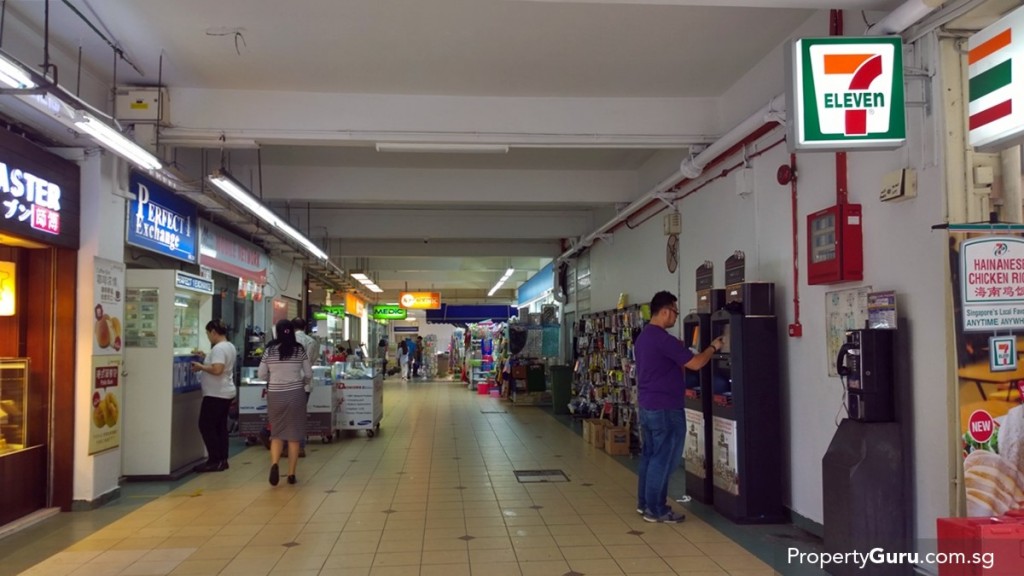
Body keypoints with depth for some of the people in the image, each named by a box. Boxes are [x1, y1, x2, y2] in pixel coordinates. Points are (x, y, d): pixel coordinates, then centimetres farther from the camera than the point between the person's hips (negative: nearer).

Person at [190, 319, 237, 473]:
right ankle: (222, 460, 13)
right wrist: (207, 357, 17)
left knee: (206, 426, -4)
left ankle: (215, 461, -4)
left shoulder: (219, 348, -18)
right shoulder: (230, 346, 14)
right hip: (225, 393, 10)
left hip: (216, 394, -10)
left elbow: (217, 369, -28)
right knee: (220, 427, 11)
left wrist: (201, 366, -15)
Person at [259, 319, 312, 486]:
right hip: (295, 394, -1)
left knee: (277, 433, 11)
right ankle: (291, 474, 9)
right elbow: (309, 375, 2)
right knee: (294, 434, 6)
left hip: (275, 395, 1)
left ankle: (274, 464, -13)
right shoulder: (299, 350, -2)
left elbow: (262, 375, 4)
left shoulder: (269, 351, -1)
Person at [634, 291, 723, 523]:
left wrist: (678, 351, 15)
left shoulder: (643, 337, 12)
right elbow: (695, 363, -18)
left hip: (647, 406, 10)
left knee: (649, 455, 15)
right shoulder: (663, 338, -20)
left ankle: (644, 503, 22)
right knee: (663, 459, -2)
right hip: (665, 409, -10)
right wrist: (713, 347, -2)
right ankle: (656, 510, 4)